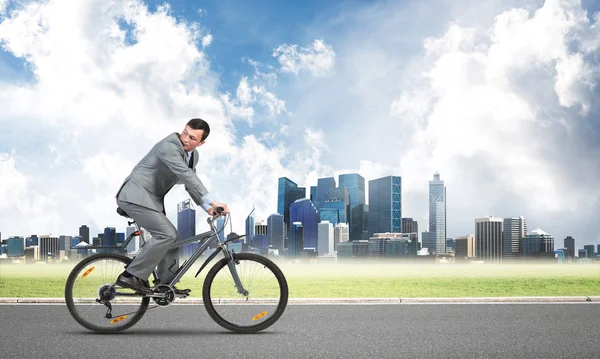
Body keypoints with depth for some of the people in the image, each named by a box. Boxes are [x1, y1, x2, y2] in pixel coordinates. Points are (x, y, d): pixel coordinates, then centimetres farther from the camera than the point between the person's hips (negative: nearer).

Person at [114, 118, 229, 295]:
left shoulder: (193, 155, 9)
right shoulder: (169, 146, -22)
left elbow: (191, 182, 13)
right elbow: (186, 175, -33)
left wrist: (207, 207, -3)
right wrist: (211, 201, -38)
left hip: (152, 199, 9)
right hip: (136, 195, -9)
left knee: (170, 235, 7)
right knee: (166, 234, -18)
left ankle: (166, 284, 17)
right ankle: (131, 276, -13)